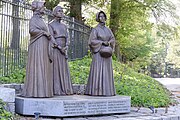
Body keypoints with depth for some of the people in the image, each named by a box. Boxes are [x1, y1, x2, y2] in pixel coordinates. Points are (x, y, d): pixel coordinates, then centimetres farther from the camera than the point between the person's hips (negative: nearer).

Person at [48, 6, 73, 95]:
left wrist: (66, 47, -10)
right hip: (55, 50, -6)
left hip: (63, 50, 6)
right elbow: (51, 38, -10)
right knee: (56, 69, -7)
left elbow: (67, 38, 9)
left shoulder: (64, 26, 18)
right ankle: (57, 90, -6)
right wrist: (60, 48, -16)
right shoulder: (50, 25, -1)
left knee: (64, 69, 4)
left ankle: (65, 89, 6)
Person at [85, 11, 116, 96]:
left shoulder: (108, 30, 14)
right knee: (98, 71, -8)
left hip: (107, 52, 6)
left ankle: (106, 90, 9)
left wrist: (108, 43, -9)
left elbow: (113, 39, 11)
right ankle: (96, 91, -7)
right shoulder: (95, 29, -2)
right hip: (98, 52, -6)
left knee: (107, 71, 5)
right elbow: (92, 41, -9)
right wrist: (102, 42, -15)